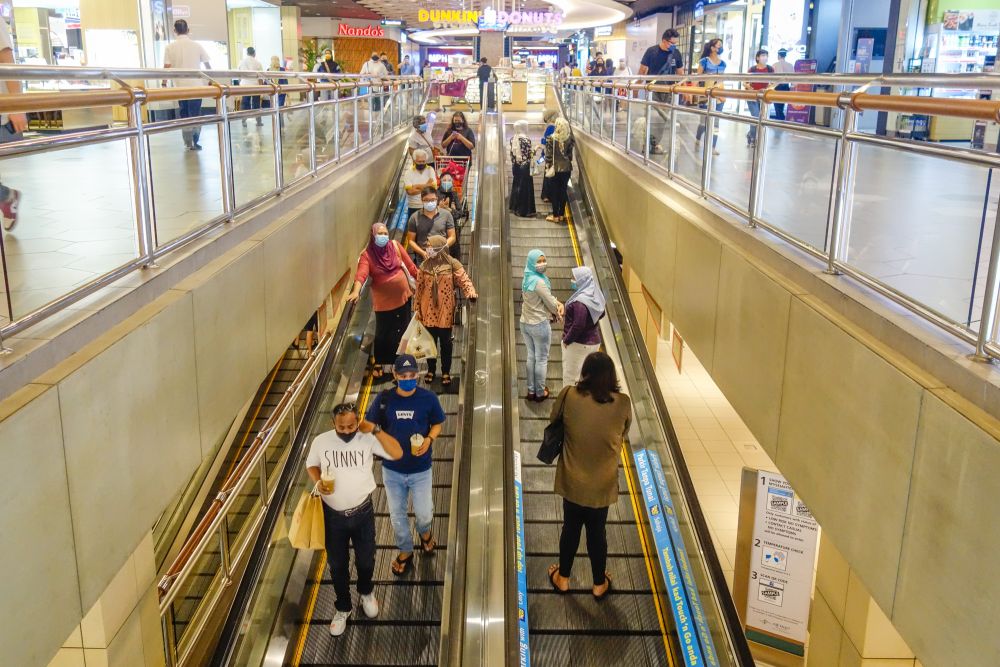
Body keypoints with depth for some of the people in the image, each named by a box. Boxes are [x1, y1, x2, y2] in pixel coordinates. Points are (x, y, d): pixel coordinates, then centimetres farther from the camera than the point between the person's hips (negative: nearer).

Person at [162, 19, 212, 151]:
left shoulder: (170, 47, -1)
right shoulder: (197, 45, 1)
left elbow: (167, 67, -6)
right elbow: (207, 65, 5)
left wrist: (164, 84, 2)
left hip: (180, 86, 0)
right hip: (196, 85, 0)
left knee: (184, 115, 10)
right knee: (196, 114, 5)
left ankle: (188, 143, 9)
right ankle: (195, 142, 1)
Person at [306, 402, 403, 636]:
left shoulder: (367, 439, -15)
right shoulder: (321, 441, -12)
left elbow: (397, 454, -21)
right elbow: (311, 464, 4)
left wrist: (375, 430, -27)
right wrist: (318, 482, -16)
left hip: (362, 512, 0)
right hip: (333, 515, 0)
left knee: (366, 560, 19)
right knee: (337, 564, 15)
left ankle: (366, 593, 51)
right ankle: (342, 608, 39)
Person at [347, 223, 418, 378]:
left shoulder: (395, 246, -5)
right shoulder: (367, 255, -14)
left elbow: (410, 265, 3)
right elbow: (361, 274, -29)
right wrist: (356, 291, -46)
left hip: (403, 296, 3)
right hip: (383, 301, -3)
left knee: (403, 330, 16)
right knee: (383, 333, 5)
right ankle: (378, 363, 24)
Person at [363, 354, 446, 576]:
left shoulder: (428, 398, -11)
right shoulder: (384, 398, -10)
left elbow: (437, 424, 1)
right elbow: (368, 425, -4)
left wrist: (429, 439, -18)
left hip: (420, 469, -1)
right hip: (392, 469, 1)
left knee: (424, 513, 6)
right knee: (396, 514, 15)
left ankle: (424, 531, 45)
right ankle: (405, 551, 42)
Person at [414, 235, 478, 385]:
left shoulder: (453, 264, -7)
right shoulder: (425, 265, 1)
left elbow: (464, 280, -13)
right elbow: (419, 288, 4)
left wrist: (471, 292, -34)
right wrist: (417, 309, 3)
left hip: (445, 311, -2)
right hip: (428, 311, 2)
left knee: (445, 342, 7)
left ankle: (446, 372, 21)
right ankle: (431, 370, 28)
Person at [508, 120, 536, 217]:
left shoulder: (512, 139, 4)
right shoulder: (526, 139, -15)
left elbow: (511, 153, 8)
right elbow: (530, 154, -14)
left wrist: (513, 163, 17)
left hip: (516, 165, 7)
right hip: (525, 166, -7)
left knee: (516, 185, 16)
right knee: (525, 187, -1)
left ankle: (515, 207, 23)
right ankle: (525, 210, 2)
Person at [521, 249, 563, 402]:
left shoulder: (527, 278, 5)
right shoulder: (539, 281, -24)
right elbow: (550, 303, -16)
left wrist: (558, 303, -1)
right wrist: (559, 313, 4)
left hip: (525, 323, 9)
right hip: (540, 325, -9)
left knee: (531, 356, 18)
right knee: (542, 359, 6)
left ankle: (531, 391, 26)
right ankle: (540, 393, 17)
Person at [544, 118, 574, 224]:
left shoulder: (552, 138, -11)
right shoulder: (569, 138, -5)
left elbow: (549, 155, -9)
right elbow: (570, 153, 2)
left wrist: (547, 166, -2)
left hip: (555, 168, -2)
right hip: (566, 167, 2)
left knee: (555, 191, 5)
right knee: (563, 190, 10)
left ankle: (555, 216, 8)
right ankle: (562, 215, 15)